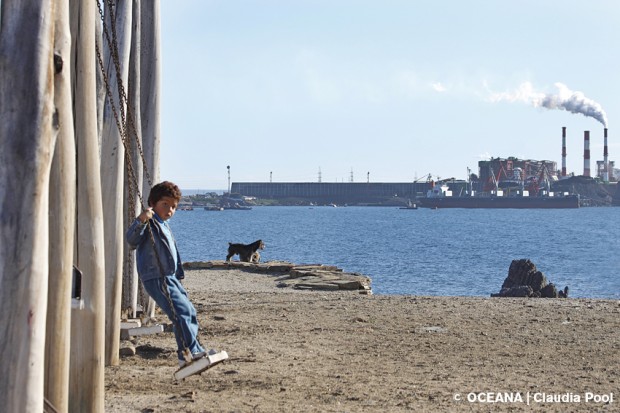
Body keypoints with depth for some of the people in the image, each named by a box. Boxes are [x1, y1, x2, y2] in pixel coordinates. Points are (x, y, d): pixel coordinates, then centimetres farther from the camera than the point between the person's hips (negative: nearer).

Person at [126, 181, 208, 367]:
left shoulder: (164, 226, 21)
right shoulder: (149, 223, -9)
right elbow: (131, 240, -28)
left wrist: (179, 275, 33)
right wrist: (140, 221, -44)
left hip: (170, 277, 10)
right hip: (156, 279, -10)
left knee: (190, 311, 16)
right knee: (181, 310, -22)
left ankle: (195, 350, 27)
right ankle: (188, 353, -24)